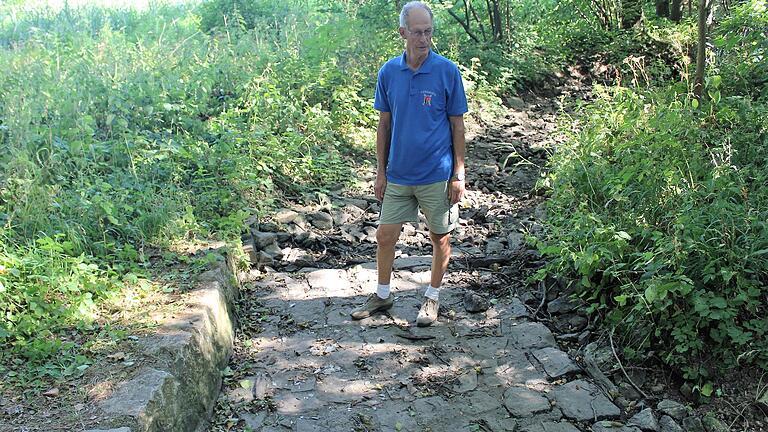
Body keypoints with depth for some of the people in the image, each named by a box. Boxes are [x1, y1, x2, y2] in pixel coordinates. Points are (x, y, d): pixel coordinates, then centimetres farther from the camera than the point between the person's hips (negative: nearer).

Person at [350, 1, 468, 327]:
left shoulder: (447, 71, -9)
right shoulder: (388, 72, 0)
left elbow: (457, 125, -4)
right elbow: (384, 125, 7)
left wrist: (458, 175, -6)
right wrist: (380, 172, 5)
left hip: (438, 175, -2)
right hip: (398, 174, 3)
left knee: (440, 238, 10)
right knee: (385, 235, 9)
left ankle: (432, 297, 29)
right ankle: (382, 294, 29)